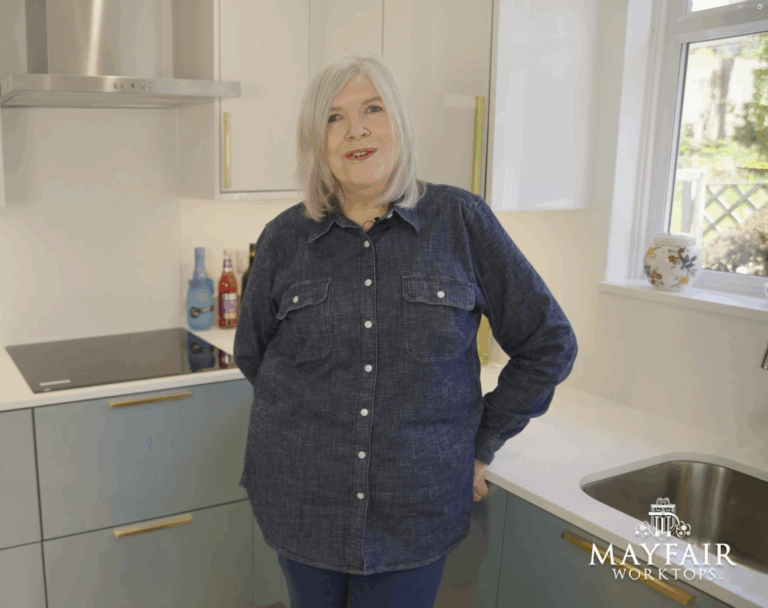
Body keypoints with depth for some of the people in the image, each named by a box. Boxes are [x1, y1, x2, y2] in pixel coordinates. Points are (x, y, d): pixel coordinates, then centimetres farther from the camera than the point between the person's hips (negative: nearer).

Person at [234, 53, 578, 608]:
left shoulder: (462, 222, -7)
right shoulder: (284, 238, -2)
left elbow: (549, 344, -1)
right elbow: (253, 355, 13)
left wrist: (480, 445, 1)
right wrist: (312, 415, 9)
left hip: (416, 515, -1)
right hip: (303, 508, 2)